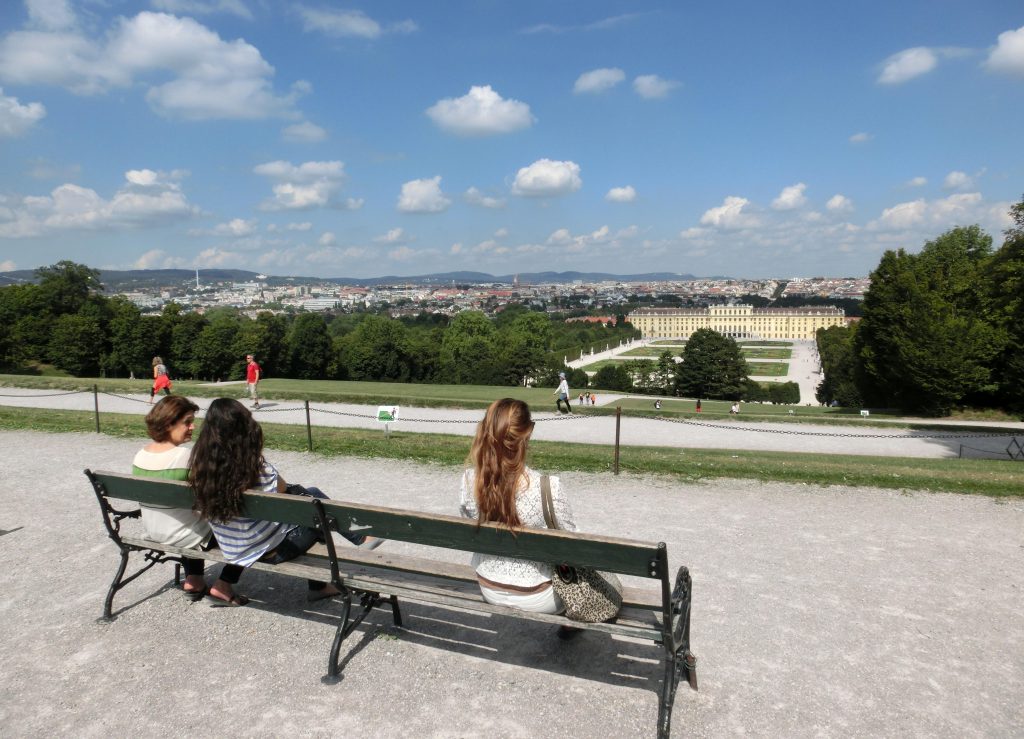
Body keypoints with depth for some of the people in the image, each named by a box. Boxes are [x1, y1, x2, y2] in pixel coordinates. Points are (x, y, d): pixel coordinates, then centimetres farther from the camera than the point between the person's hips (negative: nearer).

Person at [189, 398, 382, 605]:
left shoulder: (200, 467, -12)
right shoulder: (260, 470, -28)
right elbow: (284, 490, -8)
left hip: (232, 552, 6)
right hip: (271, 551, -5)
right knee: (314, 497, 12)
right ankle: (361, 538, 33)